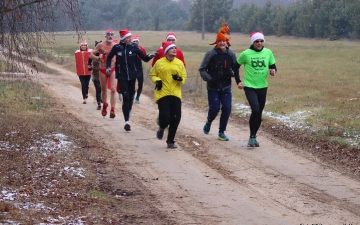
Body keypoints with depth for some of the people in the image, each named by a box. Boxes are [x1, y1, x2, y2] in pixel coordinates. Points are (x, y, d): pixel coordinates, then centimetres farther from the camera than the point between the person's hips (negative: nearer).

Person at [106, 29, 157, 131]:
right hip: (121, 77, -2)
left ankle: (128, 116, 25)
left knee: (130, 98, 8)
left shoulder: (134, 47, 0)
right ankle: (127, 121, -14)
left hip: (132, 76, 2)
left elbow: (144, 58, -1)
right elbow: (109, 57, 14)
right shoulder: (117, 48, -2)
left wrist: (150, 56, -20)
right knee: (125, 97, -11)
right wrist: (108, 67, 1)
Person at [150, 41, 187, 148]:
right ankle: (161, 129, 25)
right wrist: (157, 80, -10)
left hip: (176, 95, 3)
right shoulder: (159, 63, 0)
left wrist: (179, 79, -10)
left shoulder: (180, 63, 6)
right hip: (162, 94, -3)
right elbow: (152, 75, 9)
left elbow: (184, 77, 12)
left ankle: (170, 141, 16)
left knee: (176, 118, -1)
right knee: (165, 118, -12)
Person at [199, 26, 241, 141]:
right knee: (214, 108, -8)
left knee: (227, 109, -4)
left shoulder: (231, 54, -1)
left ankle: (221, 132, 10)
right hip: (213, 88, -3)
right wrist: (208, 78, -19)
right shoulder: (211, 54, -9)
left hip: (226, 87, 3)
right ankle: (208, 123, 27)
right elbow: (202, 69, -4)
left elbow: (236, 68, 12)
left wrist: (231, 73, -11)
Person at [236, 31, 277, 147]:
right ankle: (252, 137, -8)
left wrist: (273, 70, -11)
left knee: (259, 114, 11)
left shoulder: (268, 52, 1)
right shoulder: (246, 54, -8)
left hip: (262, 87, 4)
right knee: (255, 110, -22)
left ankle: (253, 137, 28)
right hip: (249, 87, -4)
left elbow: (273, 66, 12)